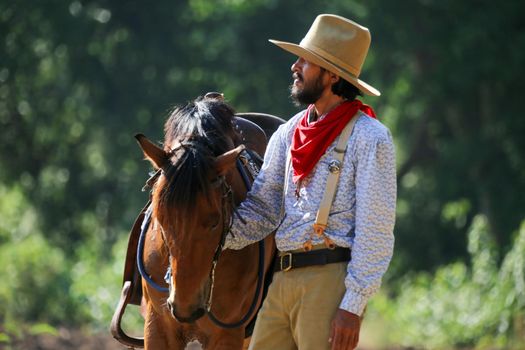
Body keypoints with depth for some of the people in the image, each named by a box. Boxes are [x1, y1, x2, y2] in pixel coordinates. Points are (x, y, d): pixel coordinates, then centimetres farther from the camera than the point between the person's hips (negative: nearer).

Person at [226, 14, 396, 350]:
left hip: (331, 280, -7)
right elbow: (261, 210, 13)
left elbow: (375, 231, -10)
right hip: (283, 280, 7)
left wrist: (354, 305, -16)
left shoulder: (370, 138, -5)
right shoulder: (287, 134, 15)